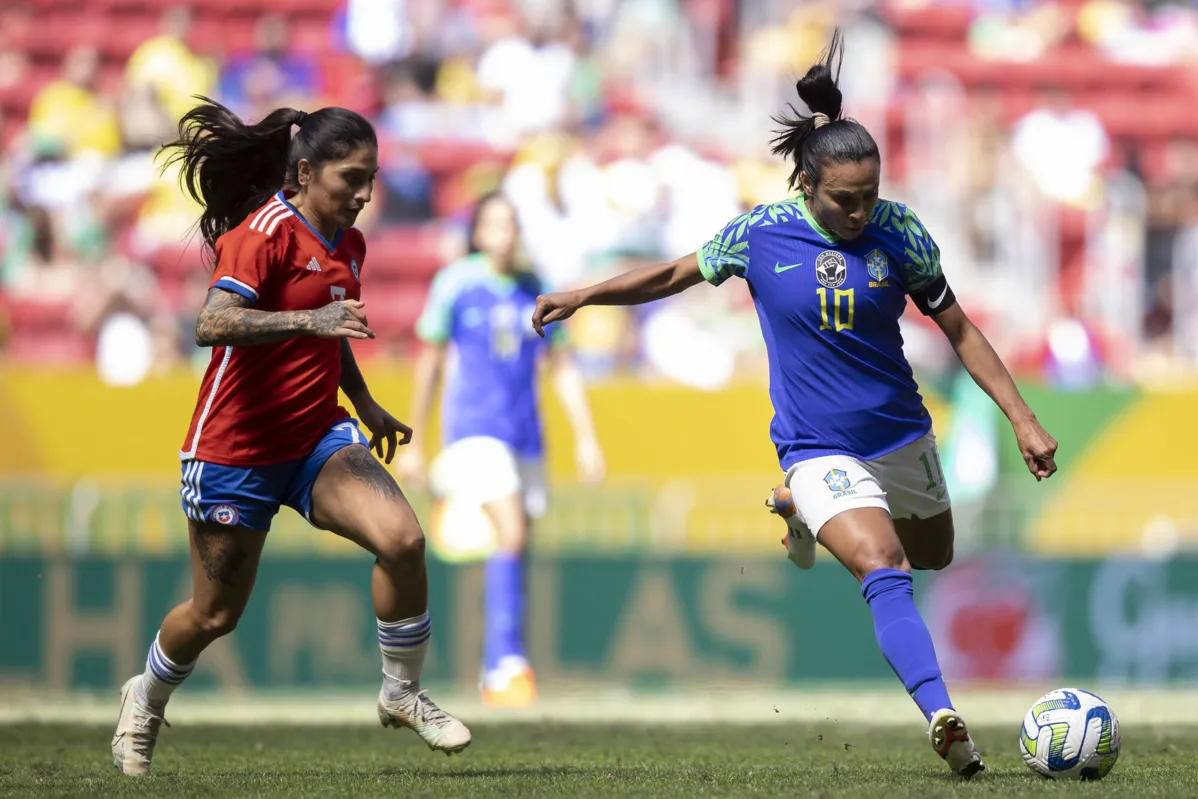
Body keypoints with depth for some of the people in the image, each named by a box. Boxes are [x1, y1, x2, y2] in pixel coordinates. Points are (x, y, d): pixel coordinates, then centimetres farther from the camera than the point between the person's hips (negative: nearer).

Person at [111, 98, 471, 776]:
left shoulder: (349, 244, 8)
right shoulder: (264, 233, -17)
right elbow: (212, 324, -32)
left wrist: (367, 406, 26)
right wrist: (308, 319, -42)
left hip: (318, 439, 6)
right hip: (235, 450, -6)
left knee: (402, 540, -20)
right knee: (215, 615, 5)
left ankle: (403, 694, 0)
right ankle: (146, 701, 37)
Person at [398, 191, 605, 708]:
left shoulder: (534, 289, 9)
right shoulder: (456, 284, -2)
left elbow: (562, 366, 14)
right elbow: (429, 364, 5)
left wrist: (585, 437, 6)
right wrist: (414, 444, 7)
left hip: (525, 435, 5)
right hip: (474, 429, -5)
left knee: (515, 547, 5)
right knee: (511, 534, -23)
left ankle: (495, 678, 16)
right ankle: (508, 661, -25)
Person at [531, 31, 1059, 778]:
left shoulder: (898, 232, -9)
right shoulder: (760, 234, -11)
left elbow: (958, 329, 0)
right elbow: (674, 275, 8)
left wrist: (1022, 418, -3)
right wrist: (585, 295, 3)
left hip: (901, 436, 4)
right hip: (819, 449, -4)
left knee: (933, 555, 24)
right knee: (883, 567, -25)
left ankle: (804, 516, 46)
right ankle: (941, 715, -34)